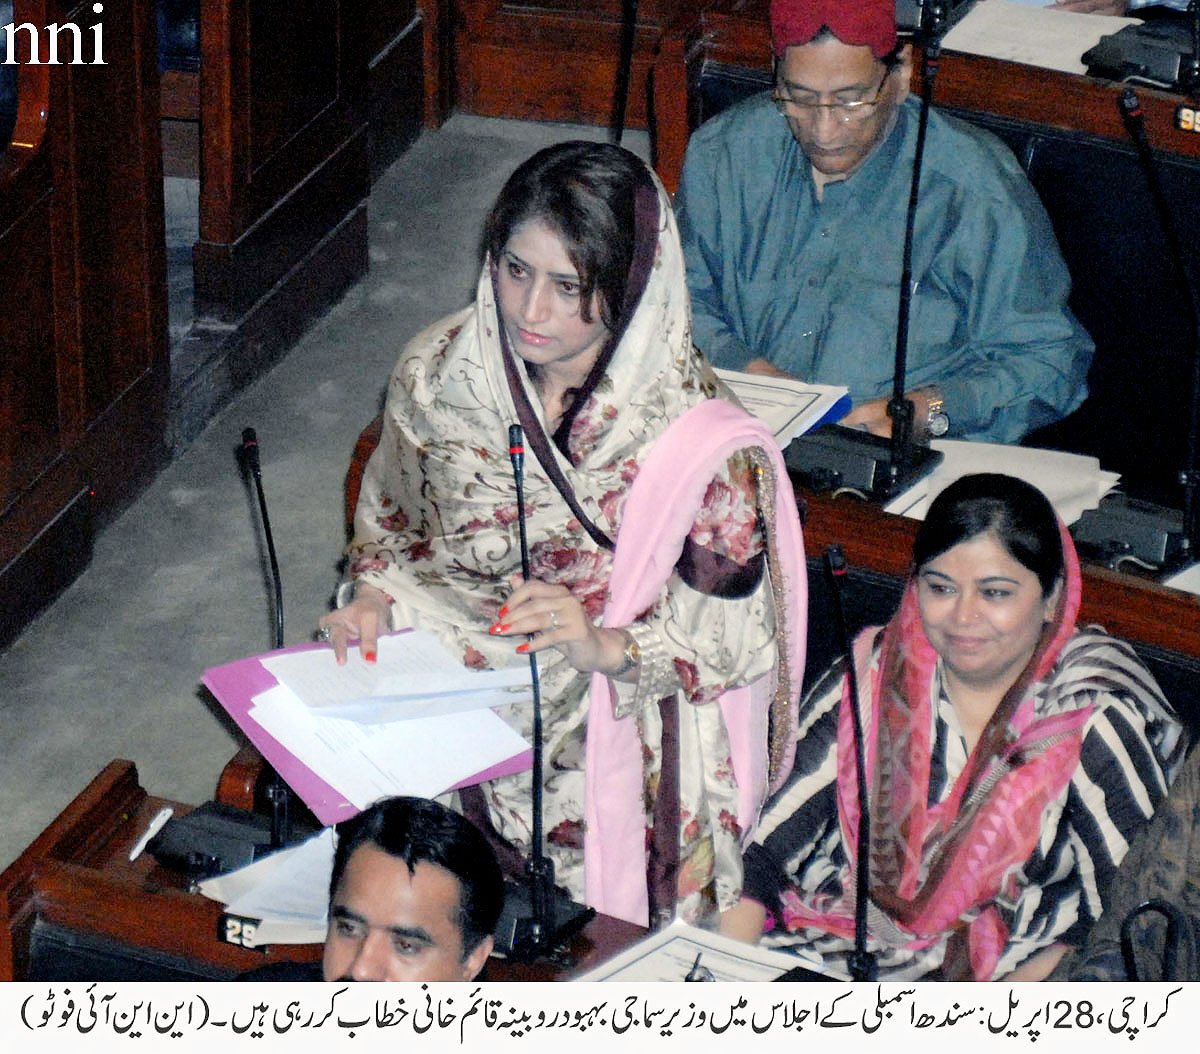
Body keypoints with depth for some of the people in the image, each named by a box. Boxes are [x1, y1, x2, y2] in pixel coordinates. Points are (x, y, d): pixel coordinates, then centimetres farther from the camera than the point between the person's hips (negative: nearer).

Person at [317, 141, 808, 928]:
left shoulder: (699, 443, -14)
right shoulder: (439, 375, -2)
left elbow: (737, 641, -8)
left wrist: (604, 646, -24)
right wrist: (376, 595, -3)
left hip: (608, 736, -4)